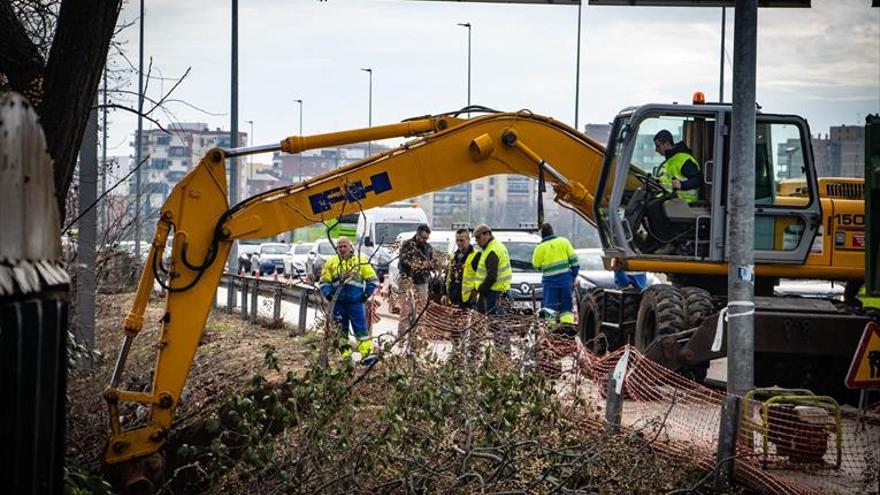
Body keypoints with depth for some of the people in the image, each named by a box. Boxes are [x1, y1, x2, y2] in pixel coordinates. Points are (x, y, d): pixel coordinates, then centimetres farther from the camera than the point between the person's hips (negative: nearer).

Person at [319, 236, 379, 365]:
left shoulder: (360, 260, 5)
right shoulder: (331, 262, 9)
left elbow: (373, 279, 9)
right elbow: (324, 281, 11)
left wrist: (366, 294, -2)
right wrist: (328, 293, -6)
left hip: (356, 301, -3)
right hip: (338, 302, 3)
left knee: (360, 328, -8)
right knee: (341, 329, 7)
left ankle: (367, 353, -11)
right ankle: (345, 354, 14)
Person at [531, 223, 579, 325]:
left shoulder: (540, 248, -5)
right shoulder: (563, 241, 1)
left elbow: (536, 265, 4)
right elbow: (573, 259, 3)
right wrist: (574, 275, 8)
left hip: (550, 280, -2)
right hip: (565, 277, 2)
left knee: (550, 305, 4)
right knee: (566, 305, 10)